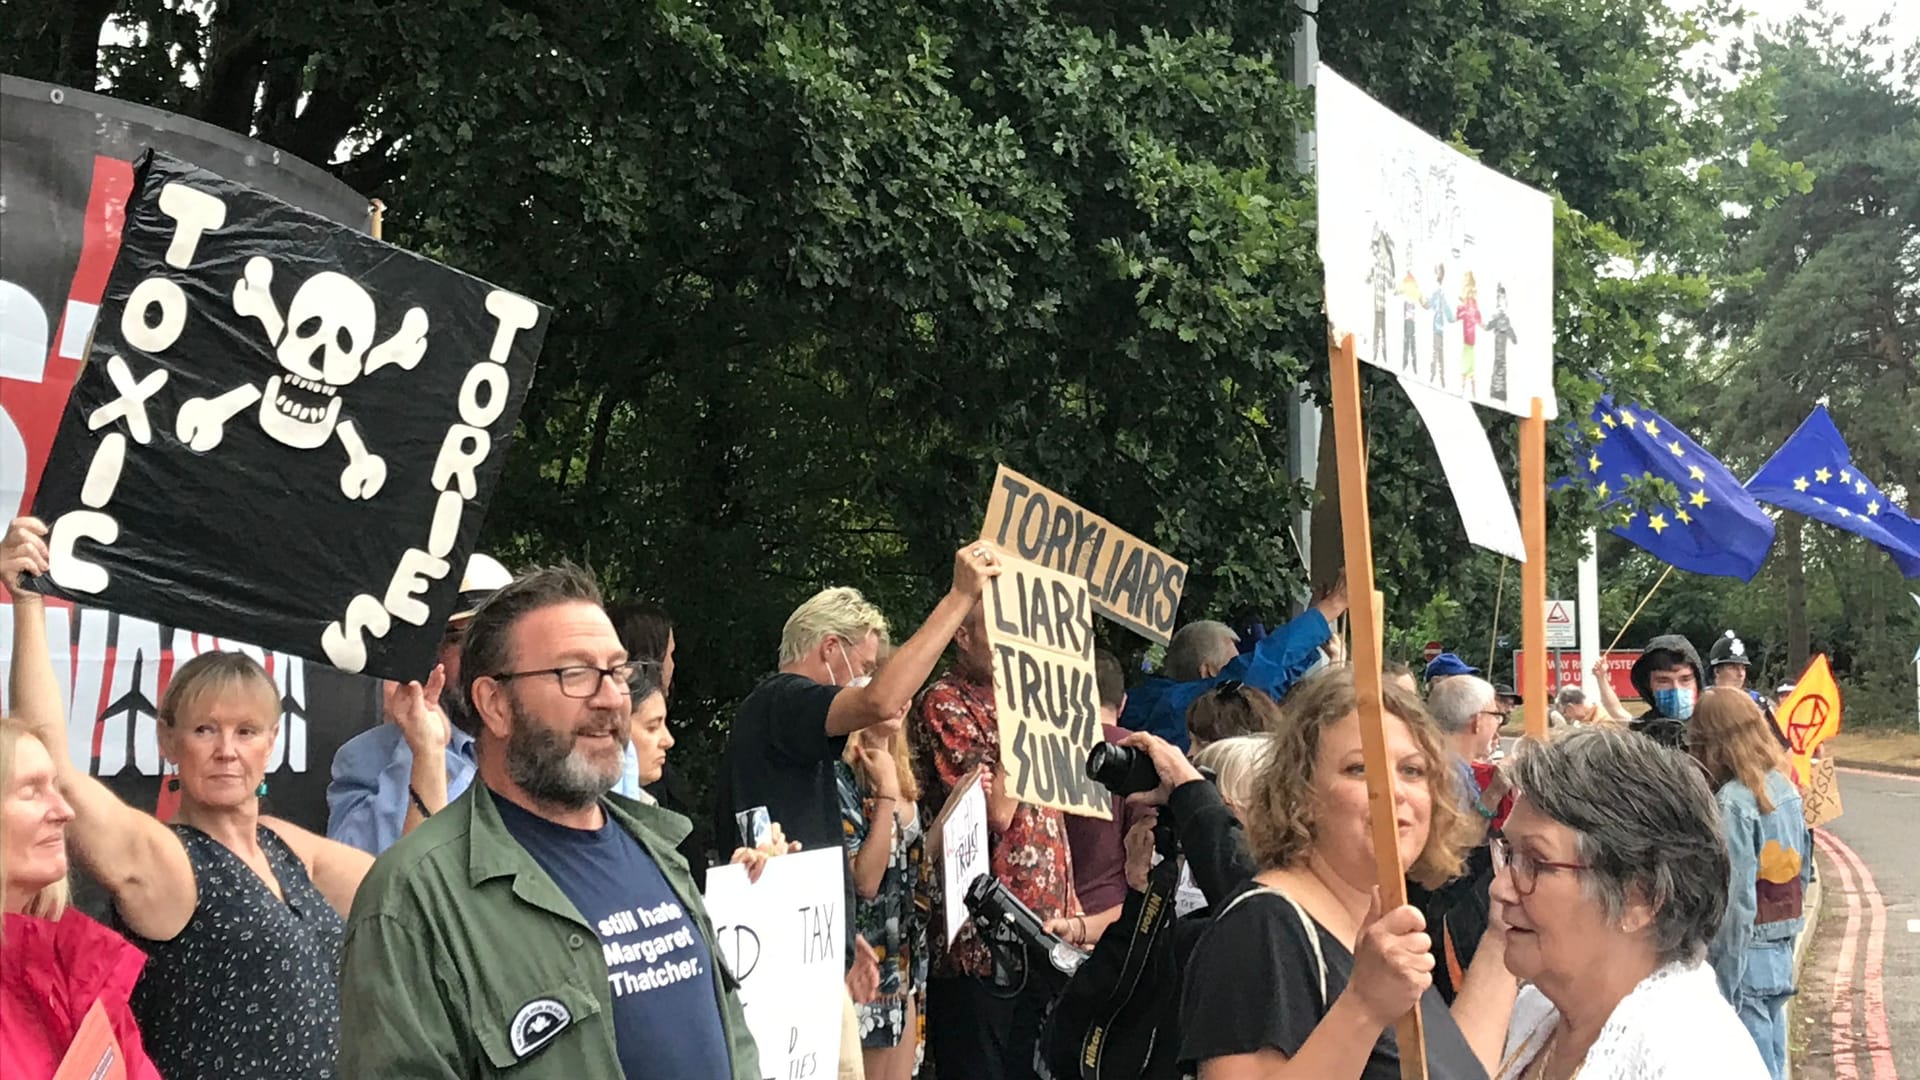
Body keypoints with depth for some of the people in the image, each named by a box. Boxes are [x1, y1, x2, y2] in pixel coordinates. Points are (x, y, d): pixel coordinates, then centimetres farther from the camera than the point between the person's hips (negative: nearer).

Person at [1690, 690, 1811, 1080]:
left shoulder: (1731, 803, -19)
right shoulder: (1785, 788, 4)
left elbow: (1736, 897, -20)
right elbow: (1803, 872, 13)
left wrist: (1725, 980, -15)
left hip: (1747, 958, -8)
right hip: (1782, 954, 8)